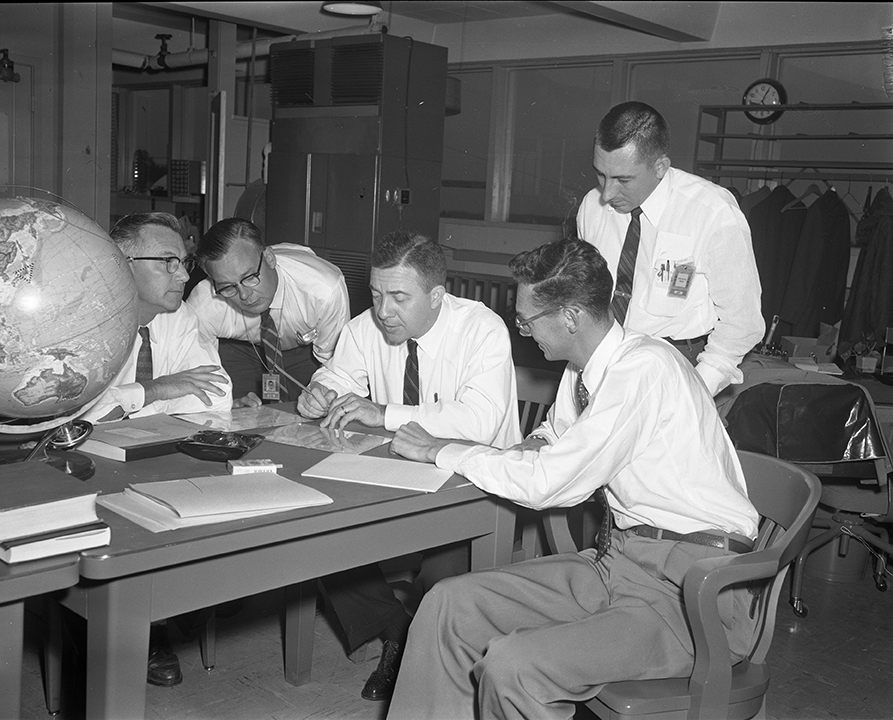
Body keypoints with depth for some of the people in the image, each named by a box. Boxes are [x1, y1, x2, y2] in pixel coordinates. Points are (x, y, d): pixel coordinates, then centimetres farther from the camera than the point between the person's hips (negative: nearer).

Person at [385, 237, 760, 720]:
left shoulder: (642, 370, -20)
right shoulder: (585, 370, 8)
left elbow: (545, 485, -20)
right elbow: (552, 438, 28)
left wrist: (439, 451, -7)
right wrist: (536, 449, 2)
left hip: (693, 586, -8)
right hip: (622, 557, 9)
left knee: (511, 666, -26)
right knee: (449, 606, -3)